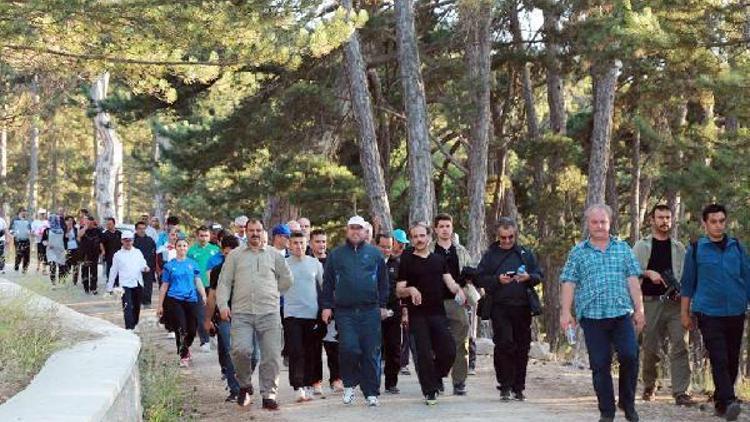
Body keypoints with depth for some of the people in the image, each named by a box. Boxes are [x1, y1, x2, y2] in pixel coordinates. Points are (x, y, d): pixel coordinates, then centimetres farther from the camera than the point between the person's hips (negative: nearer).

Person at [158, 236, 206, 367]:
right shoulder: (169, 265, 5)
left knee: (192, 330, 2)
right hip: (174, 300, -2)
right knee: (181, 329, -8)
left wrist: (204, 296, -4)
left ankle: (186, 347, 33)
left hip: (191, 299, 2)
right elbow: (164, 286, 8)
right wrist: (160, 305, 8)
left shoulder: (192, 264, 9)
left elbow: (198, 282, 9)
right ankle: (183, 356, 5)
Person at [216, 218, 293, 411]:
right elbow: (224, 282, 8)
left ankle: (269, 395, 7)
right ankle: (245, 385, 7)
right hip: (241, 313, -1)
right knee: (241, 350, -18)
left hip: (269, 313, 1)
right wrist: (223, 304, -4)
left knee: (271, 355, -3)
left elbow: (286, 280, 20)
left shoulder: (274, 255, 13)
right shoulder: (235, 255, 12)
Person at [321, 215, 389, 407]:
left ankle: (371, 393, 8)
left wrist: (383, 305, 7)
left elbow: (383, 281, 13)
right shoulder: (336, 254, 10)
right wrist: (326, 306, 5)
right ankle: (349, 384, 7)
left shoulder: (375, 253, 10)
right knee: (349, 348, -15)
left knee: (371, 353, 0)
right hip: (345, 311, 0)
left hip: (370, 311, 1)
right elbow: (328, 282, 11)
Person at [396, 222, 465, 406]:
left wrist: (458, 289, -14)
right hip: (418, 315, -3)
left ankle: (436, 376, 23)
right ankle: (429, 392, 6)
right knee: (424, 354, -4)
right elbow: (399, 291, 1)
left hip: (438, 313, 3)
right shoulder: (407, 261, 3)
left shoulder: (439, 259, 14)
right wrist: (410, 290, -20)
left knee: (449, 352, -4)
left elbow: (449, 282, 8)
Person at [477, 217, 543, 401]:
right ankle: (505, 386, -4)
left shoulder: (526, 254, 14)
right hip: (500, 308, -2)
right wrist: (497, 280, -14)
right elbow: (480, 278, 3)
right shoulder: (490, 255, 9)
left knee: (522, 348, 4)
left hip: (522, 308, 2)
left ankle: (518, 388, 13)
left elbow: (539, 275, 12)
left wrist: (528, 277, -10)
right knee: (504, 345, -12)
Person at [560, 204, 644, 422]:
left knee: (630, 356, -11)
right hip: (592, 316, 0)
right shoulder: (578, 252, 8)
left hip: (622, 314, 1)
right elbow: (569, 283, 4)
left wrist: (639, 309, 3)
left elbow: (633, 280, 9)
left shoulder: (623, 248, 12)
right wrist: (565, 312, -5)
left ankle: (628, 403, 10)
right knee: (600, 365, 2)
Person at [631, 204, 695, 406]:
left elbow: (686, 274, 12)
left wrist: (681, 291, -7)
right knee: (650, 348, 4)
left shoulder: (678, 248, 15)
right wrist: (648, 273, -15)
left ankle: (681, 392, -15)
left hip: (675, 304, 1)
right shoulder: (642, 246, 8)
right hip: (651, 303, -1)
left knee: (680, 345, -12)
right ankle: (649, 387, 25)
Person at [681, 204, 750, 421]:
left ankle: (721, 400, 20)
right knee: (719, 360, -13)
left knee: (732, 360, 8)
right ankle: (728, 402, -20)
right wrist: (685, 313, 6)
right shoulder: (696, 250, 2)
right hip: (709, 313, -3)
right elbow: (688, 284, 7)